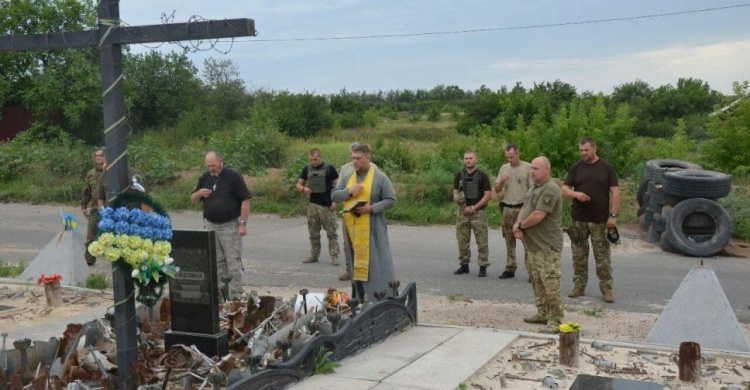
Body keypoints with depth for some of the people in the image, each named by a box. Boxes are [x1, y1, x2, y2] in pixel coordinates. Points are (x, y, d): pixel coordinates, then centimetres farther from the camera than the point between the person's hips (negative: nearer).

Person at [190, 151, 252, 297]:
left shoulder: (234, 176, -7)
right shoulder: (205, 178, 10)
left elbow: (245, 200, -9)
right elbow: (193, 199, 16)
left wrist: (243, 223, -14)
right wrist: (199, 193, -8)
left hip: (230, 226, -5)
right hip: (210, 226, 5)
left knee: (234, 262, -4)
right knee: (217, 263, 10)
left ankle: (236, 295, 1)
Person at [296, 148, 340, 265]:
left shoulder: (329, 169, -3)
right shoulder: (307, 169, 9)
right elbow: (298, 184, 14)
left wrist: (335, 201, -11)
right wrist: (303, 189, -10)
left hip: (327, 206, -4)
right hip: (312, 205, 5)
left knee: (331, 232, -4)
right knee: (313, 233, 11)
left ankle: (334, 256, -1)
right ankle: (314, 255, 20)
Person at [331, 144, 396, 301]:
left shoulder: (380, 177, -3)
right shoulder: (347, 177, 11)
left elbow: (391, 200, -4)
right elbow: (334, 196, 9)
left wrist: (371, 208, -16)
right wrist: (349, 191, -10)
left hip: (372, 229, -4)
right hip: (352, 229, 5)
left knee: (377, 263, -6)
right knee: (356, 263, 9)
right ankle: (359, 298, 17)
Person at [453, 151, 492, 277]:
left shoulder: (482, 175, -2)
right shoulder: (459, 175, 9)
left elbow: (488, 195, -6)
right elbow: (455, 193, 11)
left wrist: (474, 207, -12)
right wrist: (457, 198, -13)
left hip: (478, 212, -4)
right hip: (462, 212, 4)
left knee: (481, 241, -3)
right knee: (462, 241, 8)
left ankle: (483, 267, 2)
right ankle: (464, 265, 18)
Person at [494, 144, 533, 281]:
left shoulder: (528, 168, -4)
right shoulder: (504, 168, 10)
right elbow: (496, 190, 13)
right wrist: (501, 182, -9)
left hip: (523, 208, -5)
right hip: (507, 208, 5)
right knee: (509, 240, 10)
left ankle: (531, 271, -7)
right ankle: (510, 268, 18)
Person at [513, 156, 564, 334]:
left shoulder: (550, 190, -17)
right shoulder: (535, 188, 16)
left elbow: (538, 216, -23)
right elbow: (524, 209, 17)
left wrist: (520, 225, -8)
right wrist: (517, 225, -3)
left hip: (547, 247, -10)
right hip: (534, 245, 10)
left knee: (551, 284, -8)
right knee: (537, 281, 17)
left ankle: (556, 321, -5)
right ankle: (543, 313, 28)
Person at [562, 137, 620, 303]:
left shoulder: (606, 167, 1)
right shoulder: (576, 168, 7)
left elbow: (615, 192, 0)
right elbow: (564, 189, 3)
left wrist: (613, 215, -8)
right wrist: (576, 194, -19)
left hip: (600, 220, -2)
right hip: (578, 219, 2)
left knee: (602, 255, 0)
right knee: (579, 254, 8)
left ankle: (606, 288, 6)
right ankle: (579, 286, 17)